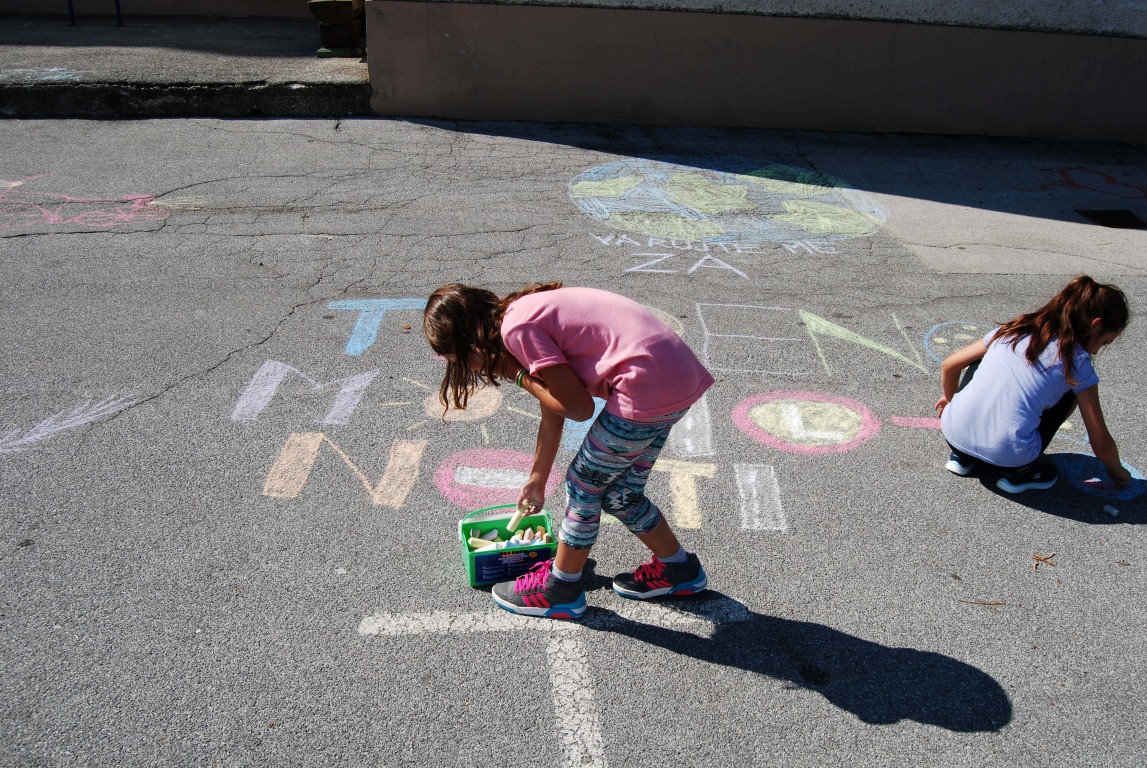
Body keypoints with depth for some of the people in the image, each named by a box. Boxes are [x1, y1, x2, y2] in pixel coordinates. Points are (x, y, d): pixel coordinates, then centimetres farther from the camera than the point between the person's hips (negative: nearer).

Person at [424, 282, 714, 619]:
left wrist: (521, 378, 2)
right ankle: (678, 568, 38)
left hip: (647, 386, -9)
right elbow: (553, 411, 27)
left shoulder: (517, 328, -10)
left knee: (585, 485, 9)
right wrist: (536, 480, 36)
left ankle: (560, 589, 26)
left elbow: (579, 407, -10)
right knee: (620, 494, 21)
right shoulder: (529, 312, 18)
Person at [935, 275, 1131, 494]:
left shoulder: (1012, 330, 13)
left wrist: (951, 399, 38)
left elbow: (948, 366, 18)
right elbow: (1101, 444, 8)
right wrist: (1118, 473, 29)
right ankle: (1018, 473, 14)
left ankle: (962, 455, 20)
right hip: (1008, 456, -3)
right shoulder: (1077, 361, 3)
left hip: (954, 434, 3)